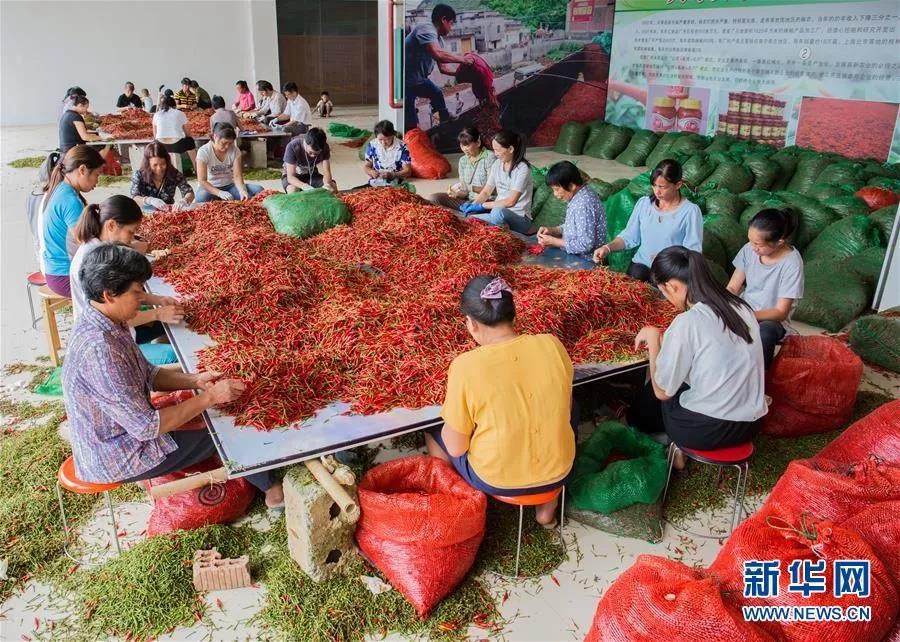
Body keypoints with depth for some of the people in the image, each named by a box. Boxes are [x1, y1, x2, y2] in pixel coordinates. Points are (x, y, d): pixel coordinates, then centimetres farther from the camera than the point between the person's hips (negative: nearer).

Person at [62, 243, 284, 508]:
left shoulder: (104, 322, -5)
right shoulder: (99, 349, -35)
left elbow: (147, 375, 7)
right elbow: (145, 426, -32)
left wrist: (195, 380, -8)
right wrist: (209, 397, -25)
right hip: (116, 459, -9)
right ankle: (271, 488, 27)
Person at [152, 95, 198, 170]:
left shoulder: (156, 115, 13)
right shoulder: (180, 113, 9)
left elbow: (155, 136, 16)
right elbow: (187, 134, 15)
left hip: (161, 146, 2)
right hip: (177, 145, -2)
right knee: (190, 141, 31)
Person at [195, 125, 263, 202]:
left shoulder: (234, 150, -7)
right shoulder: (204, 152, -17)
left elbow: (237, 176, -11)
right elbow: (202, 181, -21)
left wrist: (242, 190, -35)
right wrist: (219, 193, -38)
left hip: (229, 186, 3)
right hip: (211, 188, -3)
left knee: (258, 190, -19)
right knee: (202, 197, -40)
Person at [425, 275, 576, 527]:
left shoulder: (466, 366, -23)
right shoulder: (552, 345, -12)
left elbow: (456, 448, -13)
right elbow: (564, 408, 5)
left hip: (496, 480, -2)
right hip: (558, 471, 3)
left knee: (433, 429, 22)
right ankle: (547, 509, 37)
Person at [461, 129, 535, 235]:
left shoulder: (522, 168, -13)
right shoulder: (497, 164, 8)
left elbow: (511, 201, -21)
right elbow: (486, 192, 8)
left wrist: (482, 205, -22)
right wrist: (473, 204, -12)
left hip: (519, 217, -6)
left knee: (498, 213, -39)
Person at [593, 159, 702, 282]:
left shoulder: (691, 211, -7)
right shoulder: (643, 203, 7)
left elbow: (693, 251, -8)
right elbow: (629, 237, 10)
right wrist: (608, 248, -7)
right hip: (641, 265, 3)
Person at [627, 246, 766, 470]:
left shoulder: (687, 322, -20)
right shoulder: (742, 308, 0)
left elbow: (662, 391, -11)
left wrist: (653, 339, -1)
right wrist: (666, 340, 14)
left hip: (706, 429, -6)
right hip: (750, 424, 6)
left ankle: (675, 449, 23)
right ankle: (676, 444, 23)